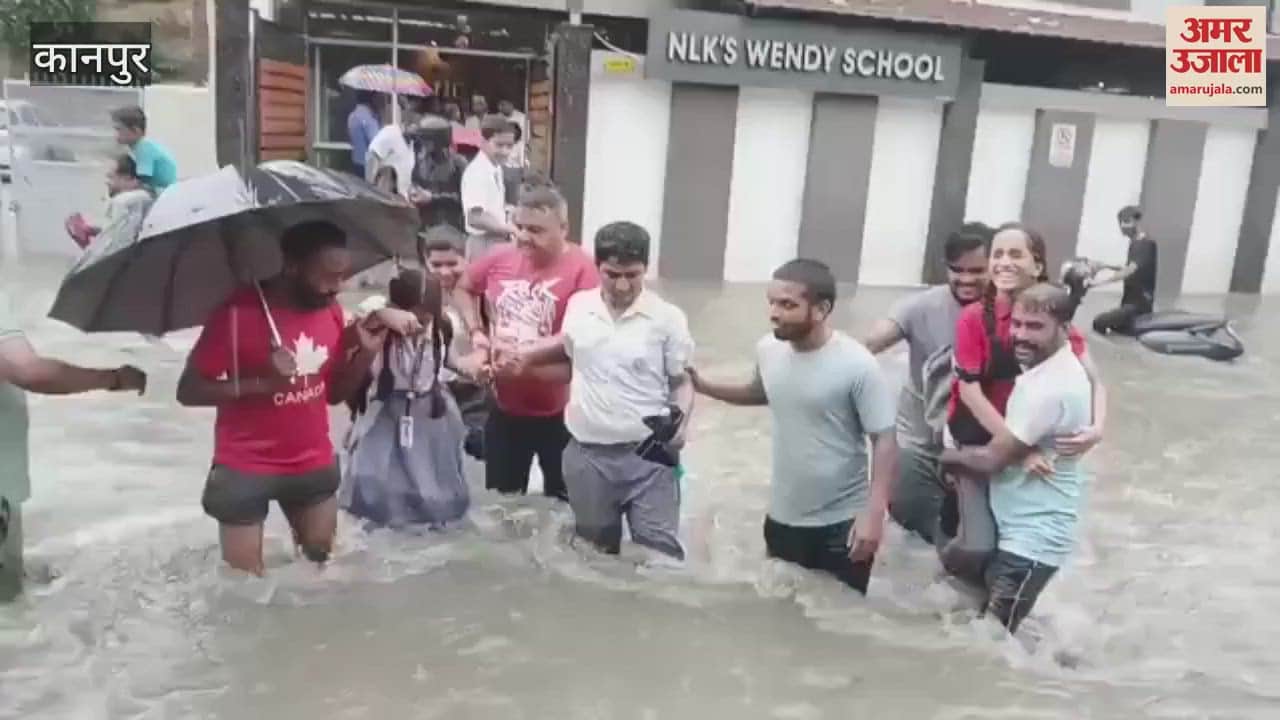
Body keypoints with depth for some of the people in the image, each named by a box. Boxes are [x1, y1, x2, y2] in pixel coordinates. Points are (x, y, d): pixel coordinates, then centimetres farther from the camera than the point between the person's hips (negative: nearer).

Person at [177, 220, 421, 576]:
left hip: (314, 464, 5)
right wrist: (261, 382, -28)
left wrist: (367, 352, -10)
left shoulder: (330, 310, 0)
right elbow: (188, 391, -15)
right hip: (245, 469, -5)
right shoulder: (238, 313, -18)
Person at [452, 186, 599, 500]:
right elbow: (463, 289, 18)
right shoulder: (500, 259, -2)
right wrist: (476, 331, 3)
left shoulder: (581, 269, -20)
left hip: (559, 413, -4)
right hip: (506, 406, 5)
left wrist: (526, 364, -23)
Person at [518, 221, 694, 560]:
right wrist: (523, 356, 18)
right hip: (586, 453, 3)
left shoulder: (667, 317, -6)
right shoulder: (577, 306, 3)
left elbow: (683, 382, 1)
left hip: (648, 455, -3)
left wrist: (680, 424, -16)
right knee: (595, 553, 18)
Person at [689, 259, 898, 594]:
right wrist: (703, 386, 8)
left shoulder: (857, 366, -20)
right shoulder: (768, 350, -3)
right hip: (782, 517, 6)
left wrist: (874, 514, -23)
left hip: (842, 523, -5)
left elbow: (885, 441, -17)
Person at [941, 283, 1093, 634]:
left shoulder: (1050, 388, -27)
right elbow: (1008, 445, 14)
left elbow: (992, 459, -21)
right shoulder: (1051, 369, 5)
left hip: (1032, 540, -9)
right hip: (1022, 528, 9)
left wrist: (949, 455, -4)